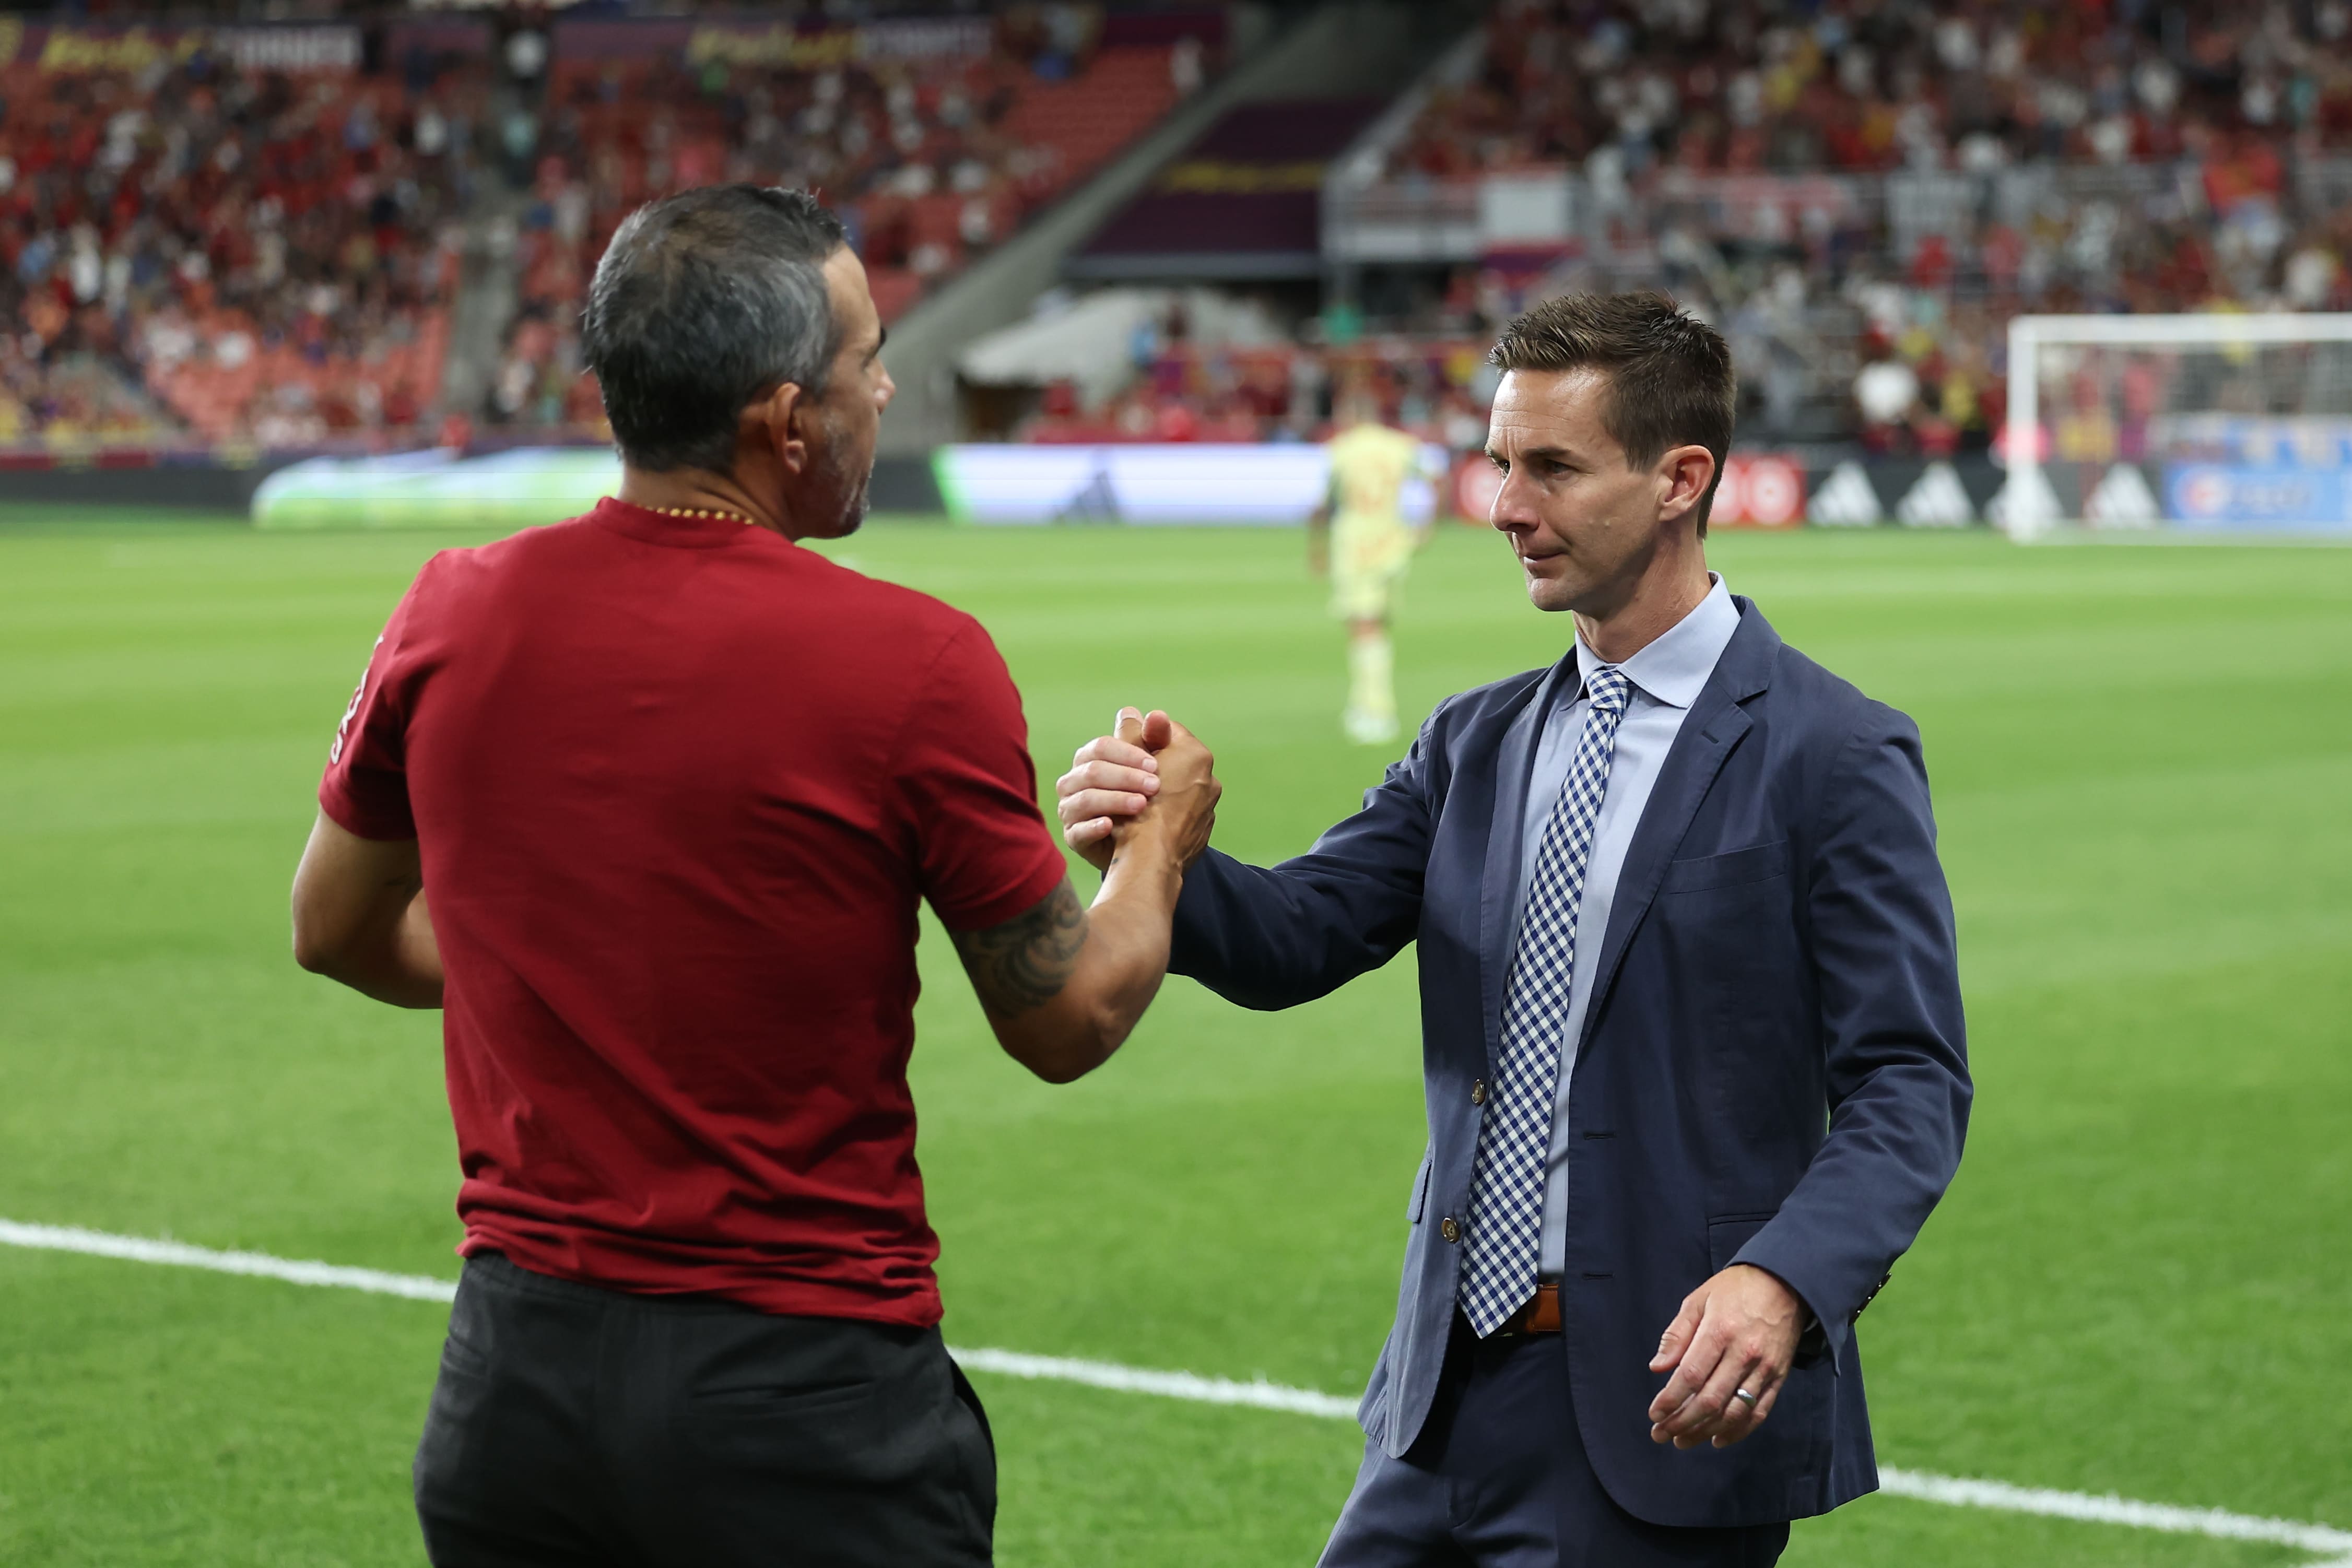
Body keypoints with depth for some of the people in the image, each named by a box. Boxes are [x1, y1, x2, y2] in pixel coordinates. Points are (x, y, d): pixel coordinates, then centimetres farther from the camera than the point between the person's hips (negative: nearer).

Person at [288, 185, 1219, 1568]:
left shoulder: (455, 614, -2)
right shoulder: (914, 661, -15)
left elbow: (341, 932, 14)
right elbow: (1070, 1018, -3)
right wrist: (1164, 838, 16)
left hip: (514, 1387, 4)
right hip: (804, 1397, -4)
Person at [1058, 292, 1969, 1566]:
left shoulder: (1835, 758, -7)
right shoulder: (1476, 744, 13)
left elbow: (1906, 1087, -12)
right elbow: (1302, 936, 1)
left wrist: (1784, 1281, -29)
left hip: (1666, 1413, -6)